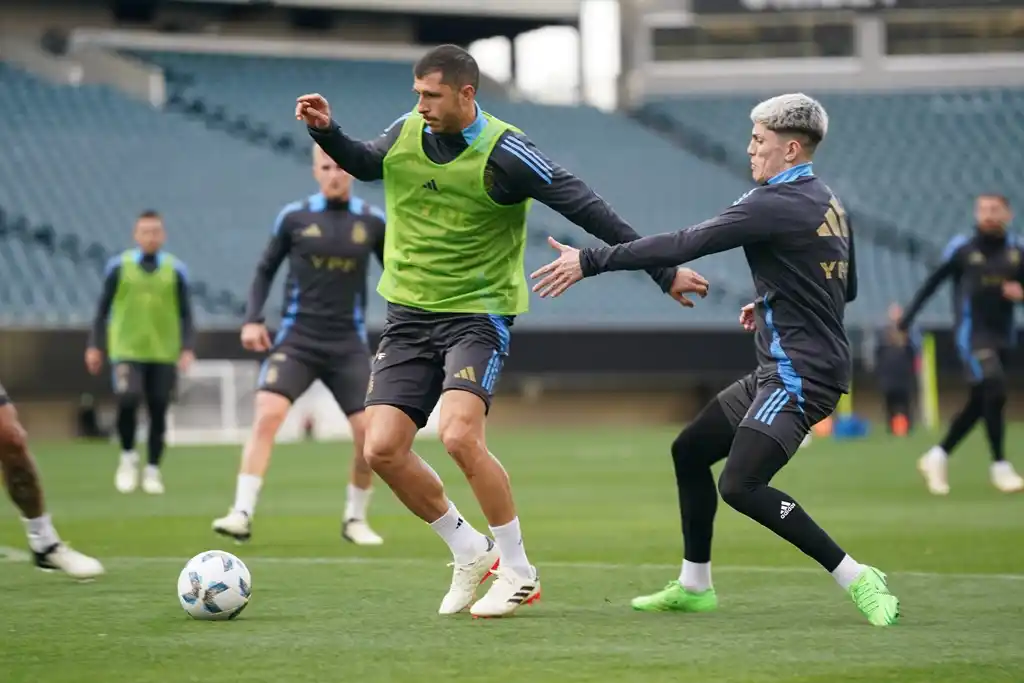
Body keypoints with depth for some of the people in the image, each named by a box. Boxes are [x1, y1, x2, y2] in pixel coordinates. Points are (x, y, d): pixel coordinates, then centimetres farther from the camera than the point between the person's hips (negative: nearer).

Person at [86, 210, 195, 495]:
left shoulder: (176, 269, 3)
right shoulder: (119, 266, 1)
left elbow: (185, 314, 6)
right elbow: (104, 308, 8)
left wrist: (187, 349, -4)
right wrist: (95, 345, 5)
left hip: (164, 354, 1)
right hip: (127, 351, -1)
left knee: (158, 412, 2)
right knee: (128, 401, -20)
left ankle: (152, 470, 17)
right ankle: (128, 457, 4)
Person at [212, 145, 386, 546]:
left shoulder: (372, 222, 2)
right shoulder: (294, 217, -1)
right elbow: (266, 270, 9)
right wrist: (252, 319, -4)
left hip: (347, 345, 1)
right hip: (296, 340, -1)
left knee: (370, 433, -5)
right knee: (267, 415, -20)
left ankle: (355, 519, 17)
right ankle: (242, 514, -20)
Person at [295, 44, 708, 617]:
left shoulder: (504, 153, -16)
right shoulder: (406, 133, 1)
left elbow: (588, 209, -14)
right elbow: (366, 164, 25)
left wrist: (663, 271, -14)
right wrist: (327, 131, 5)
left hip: (478, 314, -6)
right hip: (410, 312, 6)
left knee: (460, 435, -26)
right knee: (383, 450, -6)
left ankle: (519, 572, -8)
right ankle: (470, 552, 16)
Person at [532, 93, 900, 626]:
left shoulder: (777, 203, -16)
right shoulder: (826, 204, 14)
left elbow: (684, 246, -20)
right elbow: (845, 288, 26)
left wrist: (591, 261, -18)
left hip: (800, 376, -11)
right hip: (776, 371, 11)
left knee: (740, 484, -21)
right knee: (690, 451, 17)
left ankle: (856, 579, -16)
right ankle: (694, 585, 26)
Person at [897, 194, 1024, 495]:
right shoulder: (962, 248, -3)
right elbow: (932, 283, 2)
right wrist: (906, 319, 0)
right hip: (972, 333, -5)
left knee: (978, 404, 9)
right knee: (994, 392, -18)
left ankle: (936, 457, 24)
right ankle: (999, 466, -9)